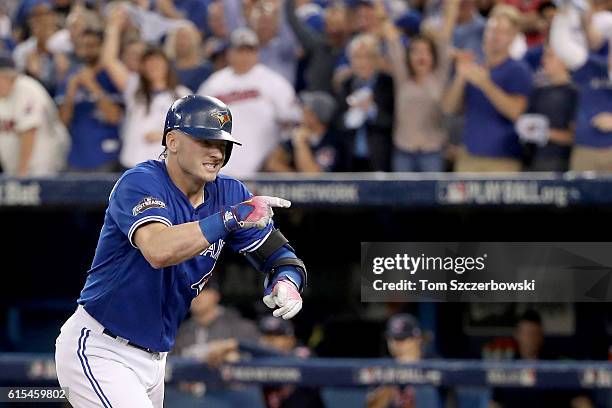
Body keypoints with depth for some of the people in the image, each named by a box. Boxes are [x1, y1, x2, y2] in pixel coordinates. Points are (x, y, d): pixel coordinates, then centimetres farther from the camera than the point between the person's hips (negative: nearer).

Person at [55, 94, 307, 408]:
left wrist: (286, 281, -22)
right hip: (98, 353, -8)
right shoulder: (140, 183, -19)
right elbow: (159, 250, -38)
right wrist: (233, 217, -41)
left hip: (155, 356, 8)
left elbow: (279, 254, 2)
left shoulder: (229, 193, 2)